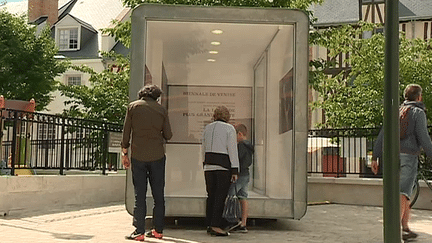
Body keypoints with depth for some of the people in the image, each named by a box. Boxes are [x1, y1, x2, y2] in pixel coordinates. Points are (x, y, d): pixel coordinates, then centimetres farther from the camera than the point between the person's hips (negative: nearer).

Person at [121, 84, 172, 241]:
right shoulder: (161, 109, 4)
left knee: (139, 195, 1)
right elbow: (168, 135, 5)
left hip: (138, 156, -1)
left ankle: (139, 232, 1)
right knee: (158, 194, 9)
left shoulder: (133, 106, 2)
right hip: (157, 156, 1)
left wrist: (124, 153, 9)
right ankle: (158, 230, 13)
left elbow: (126, 133, 1)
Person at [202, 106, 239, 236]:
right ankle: (216, 225, -9)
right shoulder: (229, 128, -3)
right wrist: (235, 171, -8)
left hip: (209, 166, 5)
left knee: (211, 195, 10)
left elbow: (204, 148, 15)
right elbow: (232, 150, -8)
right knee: (220, 196, -5)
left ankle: (209, 224, 13)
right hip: (223, 166, -5)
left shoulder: (207, 128, 12)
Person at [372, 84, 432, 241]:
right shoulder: (418, 112, -2)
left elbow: (382, 135, 10)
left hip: (392, 156, 6)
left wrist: (375, 157, 10)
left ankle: (405, 229, 18)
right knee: (403, 194, -11)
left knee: (406, 192, 17)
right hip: (408, 156, -6)